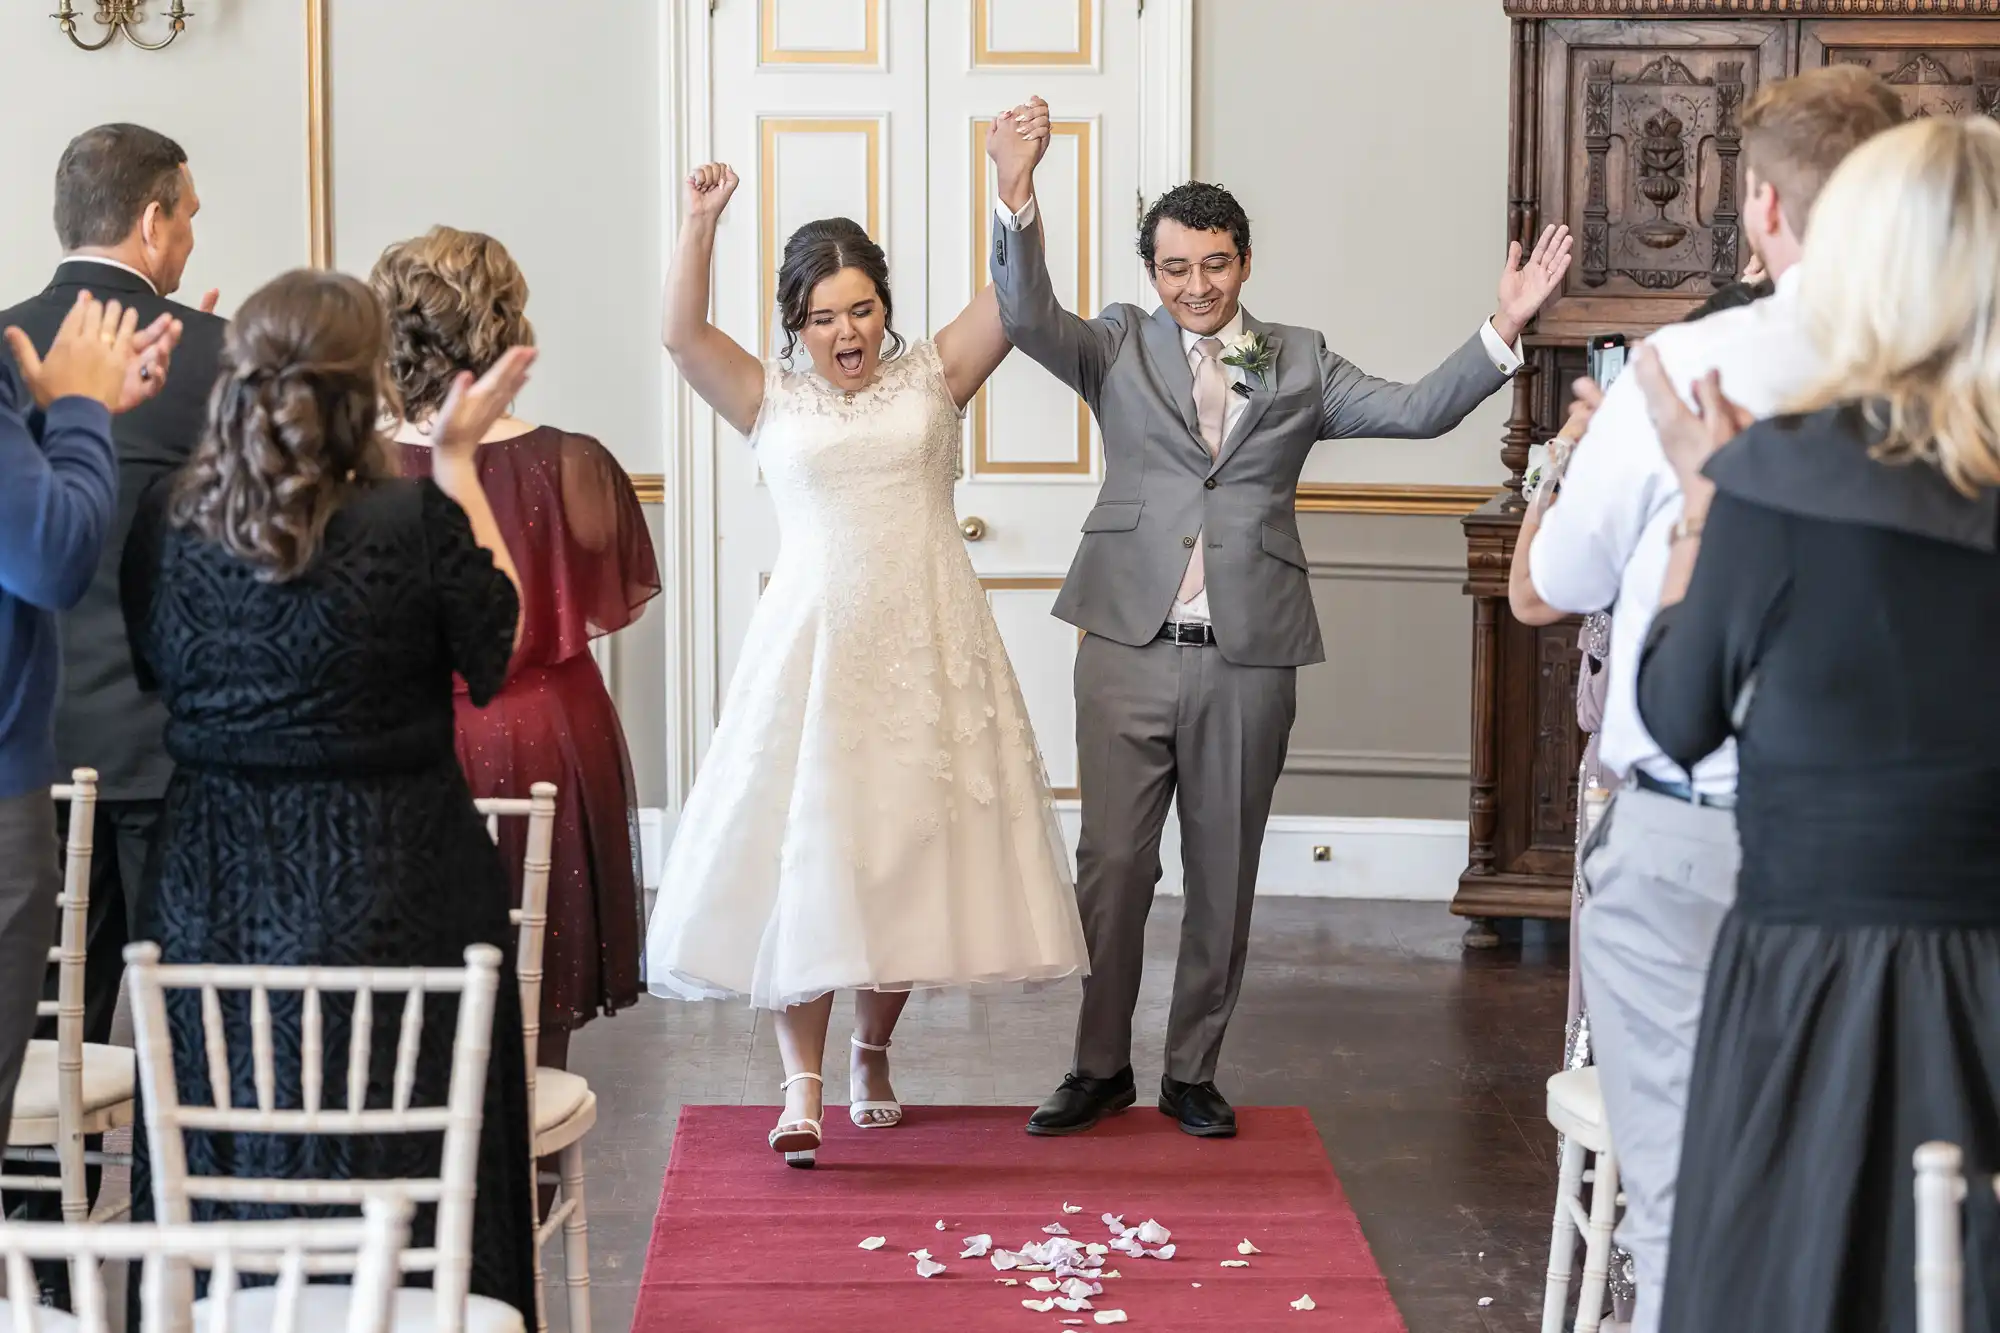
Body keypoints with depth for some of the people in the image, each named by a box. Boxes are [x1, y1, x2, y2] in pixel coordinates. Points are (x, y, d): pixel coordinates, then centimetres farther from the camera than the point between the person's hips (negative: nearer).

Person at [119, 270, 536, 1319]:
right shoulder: (415, 520, -16)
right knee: (390, 1166, 7)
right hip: (387, 876, -4)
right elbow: (494, 642, 0)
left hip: (211, 886, 4)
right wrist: (459, 460, 6)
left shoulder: (168, 518, -5)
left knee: (223, 1168, 15)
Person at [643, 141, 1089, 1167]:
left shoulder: (932, 378, 7)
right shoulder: (769, 401, 6)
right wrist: (699, 226, -20)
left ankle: (873, 1049, 26)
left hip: (926, 648, 1)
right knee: (802, 857, -5)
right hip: (814, 647, -1)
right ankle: (802, 1083, -1)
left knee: (909, 847, 6)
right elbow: (682, 336, -8)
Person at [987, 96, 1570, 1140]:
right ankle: (1100, 1067, 16)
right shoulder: (1120, 348, 7)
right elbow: (1027, 319, -10)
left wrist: (1503, 328, -11)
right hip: (1128, 648, -1)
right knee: (1111, 865, 1)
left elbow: (1416, 411, 2)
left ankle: (1194, 1071, 22)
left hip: (1247, 660, 1)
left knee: (1223, 876, 9)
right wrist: (1018, 201, -25)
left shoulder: (1298, 364, 10)